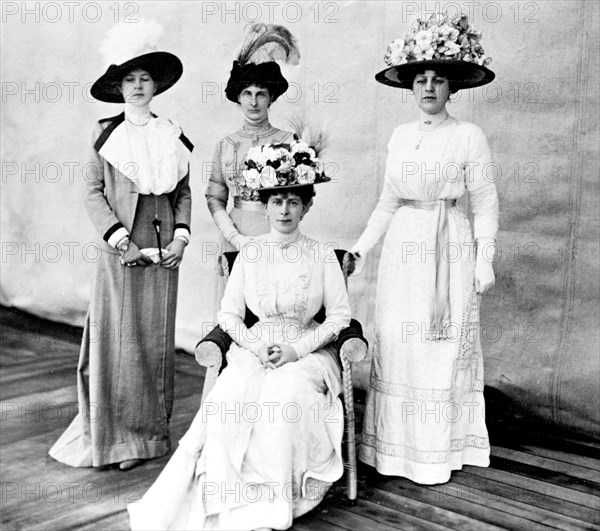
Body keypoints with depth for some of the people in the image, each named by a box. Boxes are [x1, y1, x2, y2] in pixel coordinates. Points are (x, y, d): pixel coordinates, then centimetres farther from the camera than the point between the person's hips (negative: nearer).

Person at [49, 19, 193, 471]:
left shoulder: (173, 136, 10)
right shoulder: (106, 133, 3)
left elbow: (184, 193, 11)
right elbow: (94, 192, 0)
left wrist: (180, 235, -4)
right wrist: (120, 239, -11)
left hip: (163, 250, 2)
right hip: (121, 251, -2)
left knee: (157, 340, 7)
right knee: (118, 340, -1)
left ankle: (152, 432, 18)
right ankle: (117, 436, 11)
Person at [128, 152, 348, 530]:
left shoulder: (322, 255, 1)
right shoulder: (249, 254, 7)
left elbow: (340, 315, 0)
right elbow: (229, 314, 9)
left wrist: (297, 348, -12)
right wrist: (254, 344, -10)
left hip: (307, 351, -2)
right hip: (255, 349, 2)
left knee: (283, 393, -33)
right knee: (228, 397, -28)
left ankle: (275, 498, -20)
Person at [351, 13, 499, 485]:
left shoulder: (469, 136, -2)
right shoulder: (400, 136, 11)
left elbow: (485, 203, -2)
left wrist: (485, 260, -7)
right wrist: (360, 249, 10)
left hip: (449, 249, -4)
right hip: (402, 248, 5)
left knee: (443, 350, 0)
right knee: (396, 347, 5)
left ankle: (438, 453, 12)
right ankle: (396, 448, 18)